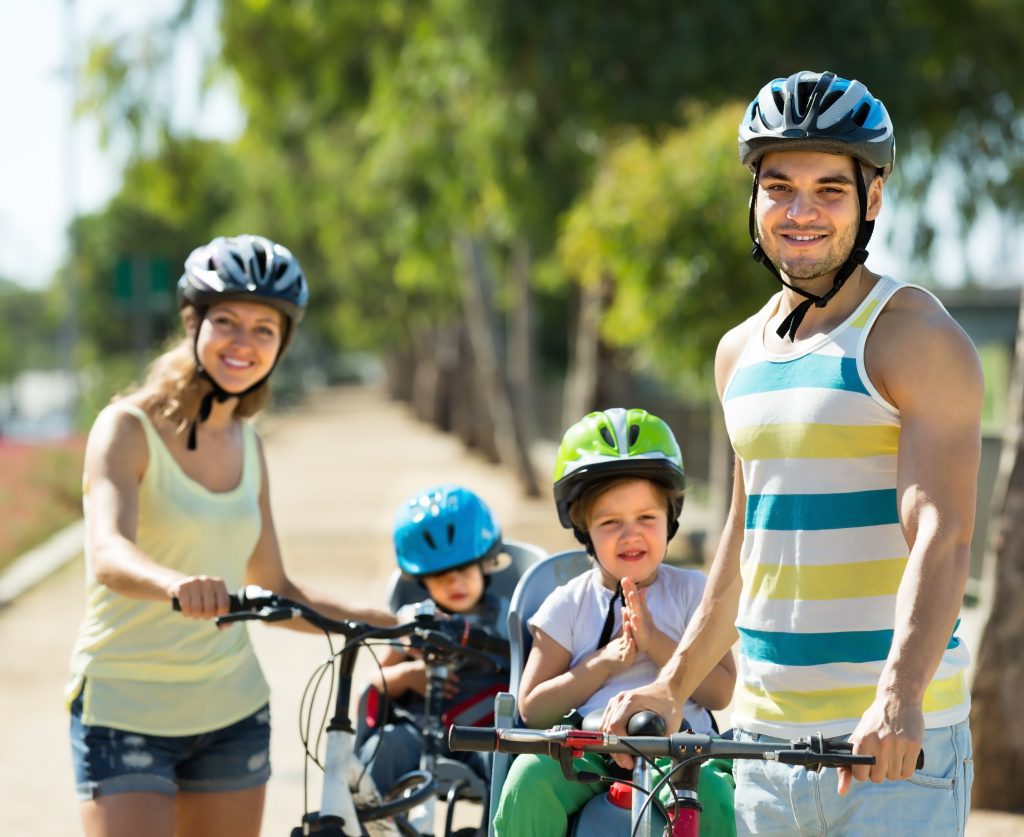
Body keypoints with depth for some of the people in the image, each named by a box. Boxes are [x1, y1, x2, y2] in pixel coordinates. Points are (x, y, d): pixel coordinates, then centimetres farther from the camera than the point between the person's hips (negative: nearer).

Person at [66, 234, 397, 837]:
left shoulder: (248, 446, 9)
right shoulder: (130, 428, -10)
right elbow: (108, 555, -28)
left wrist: (385, 624, 3)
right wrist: (178, 584, -49)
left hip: (232, 713, 6)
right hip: (126, 712, -6)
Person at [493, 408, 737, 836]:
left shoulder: (690, 591, 11)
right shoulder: (569, 604, 10)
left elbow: (721, 691, 1)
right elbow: (532, 708, 4)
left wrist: (654, 641, -12)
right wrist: (605, 661, -8)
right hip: (586, 749, 0)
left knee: (714, 796, -33)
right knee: (530, 778, -32)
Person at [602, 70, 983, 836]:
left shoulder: (917, 337, -8)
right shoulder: (742, 351, 14)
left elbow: (940, 536, -19)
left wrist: (901, 696, -32)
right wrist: (673, 685, 20)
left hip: (895, 742, -6)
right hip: (766, 733, 6)